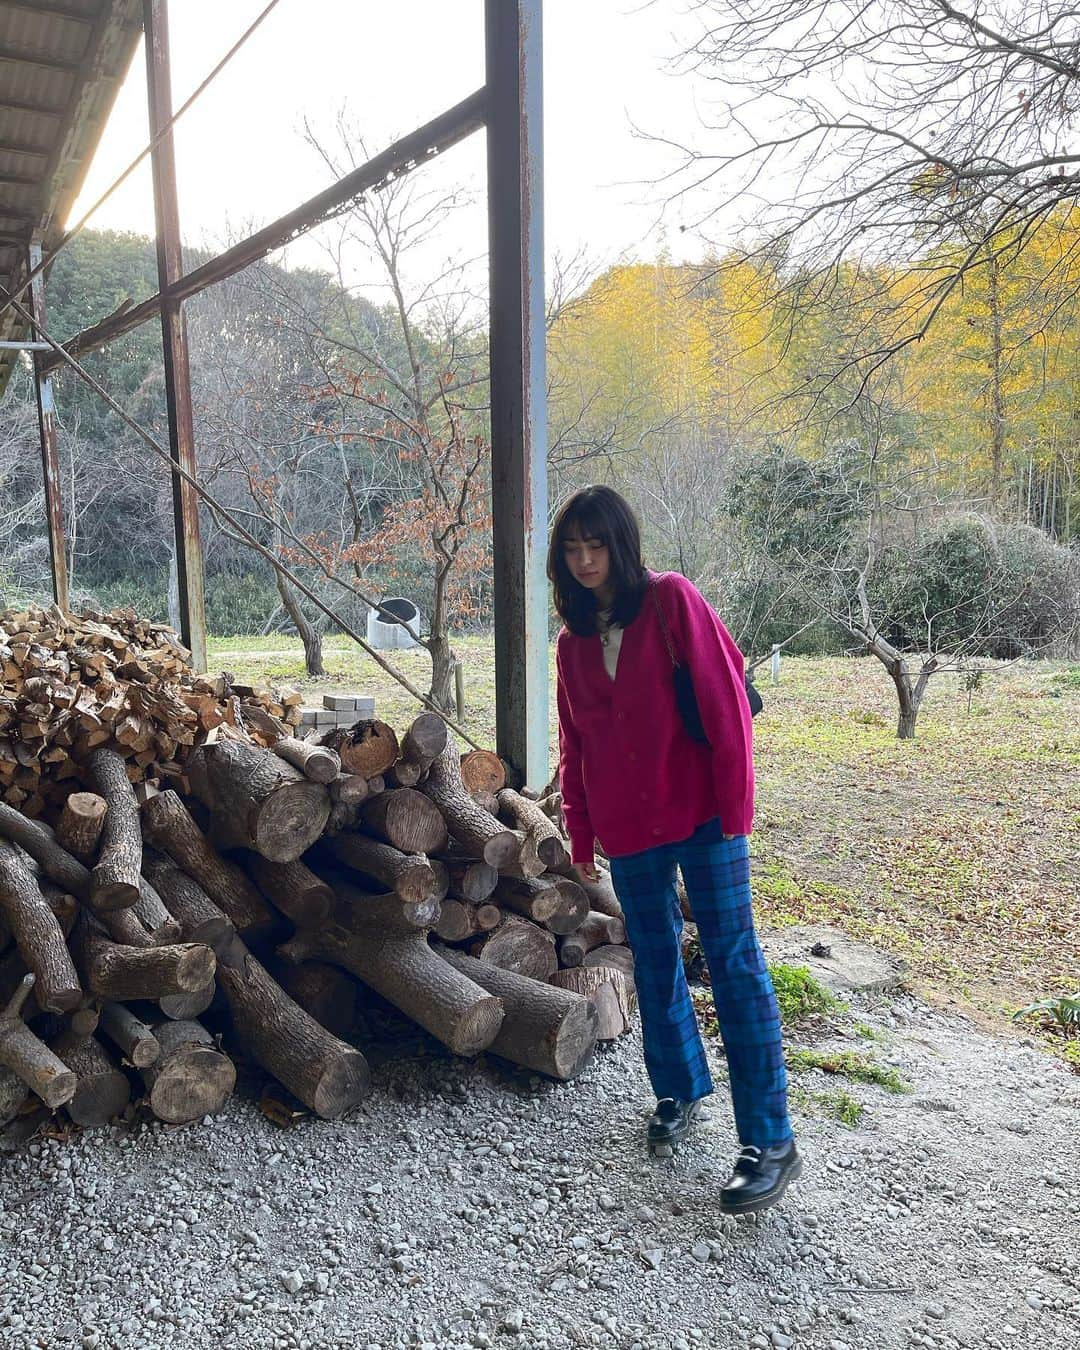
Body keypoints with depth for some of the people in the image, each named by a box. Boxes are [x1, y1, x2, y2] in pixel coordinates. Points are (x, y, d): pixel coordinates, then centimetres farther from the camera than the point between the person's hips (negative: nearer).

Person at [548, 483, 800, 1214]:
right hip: (627, 825, 6)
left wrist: (735, 804, -13)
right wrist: (581, 832, 15)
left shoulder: (670, 600, -6)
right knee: (655, 961, 14)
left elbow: (724, 697, -11)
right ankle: (679, 1090, 34)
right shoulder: (574, 642, 11)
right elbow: (574, 746, 16)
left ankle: (771, 1141, 2)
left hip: (701, 812, -5)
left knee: (733, 961, -5)